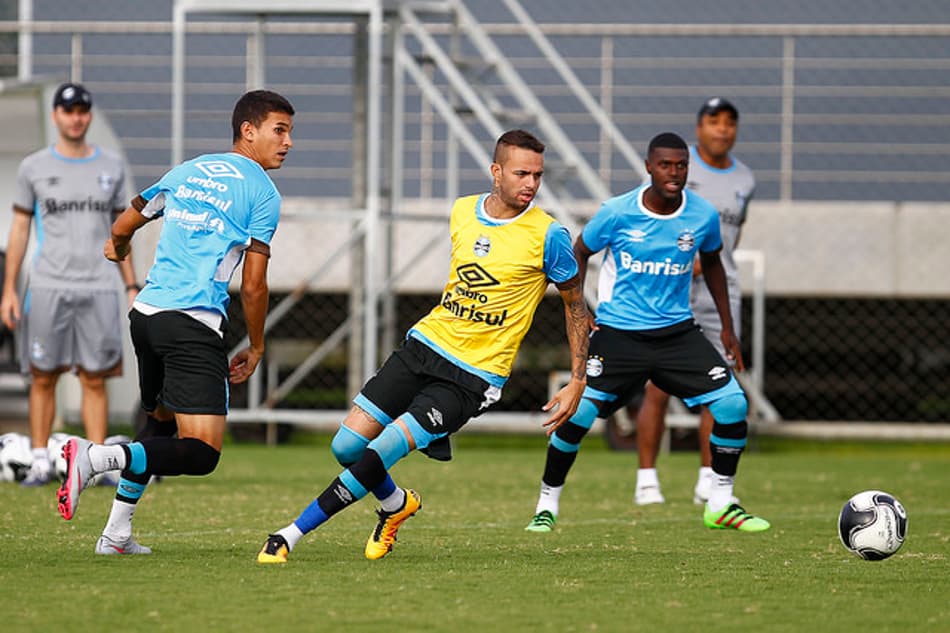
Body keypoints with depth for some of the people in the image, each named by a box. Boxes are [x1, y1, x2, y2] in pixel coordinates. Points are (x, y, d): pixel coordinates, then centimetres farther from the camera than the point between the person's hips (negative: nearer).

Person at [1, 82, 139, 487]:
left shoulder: (111, 166, 10)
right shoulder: (34, 167, 5)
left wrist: (131, 285, 10)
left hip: (98, 288, 1)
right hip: (48, 287, -1)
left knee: (95, 379, -1)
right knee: (43, 378, 1)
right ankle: (40, 464, 6)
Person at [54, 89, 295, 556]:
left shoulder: (188, 171, 18)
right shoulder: (262, 193, -1)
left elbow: (123, 225, 29)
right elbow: (253, 285, -4)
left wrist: (117, 249, 53)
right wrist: (255, 347, 11)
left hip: (146, 311, 8)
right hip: (194, 324, -8)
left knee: (160, 422, 27)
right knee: (202, 452, -11)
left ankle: (116, 533, 20)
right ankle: (96, 457, -28)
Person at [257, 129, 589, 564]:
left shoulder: (547, 235, -10)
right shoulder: (462, 212, 4)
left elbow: (575, 304, 1)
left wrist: (577, 383, -2)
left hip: (473, 376, -5)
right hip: (424, 344, 5)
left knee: (379, 454, -18)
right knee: (347, 446, -2)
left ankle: (290, 536, -10)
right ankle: (397, 505, 29)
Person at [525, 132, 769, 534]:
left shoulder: (704, 216, -4)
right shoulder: (617, 213, -11)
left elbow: (711, 263, 16)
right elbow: (579, 252, 7)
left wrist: (727, 327, 15)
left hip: (677, 331, 2)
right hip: (618, 331, -2)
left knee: (733, 404, -11)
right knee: (578, 413, -14)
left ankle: (721, 504, 8)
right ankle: (547, 504, 8)